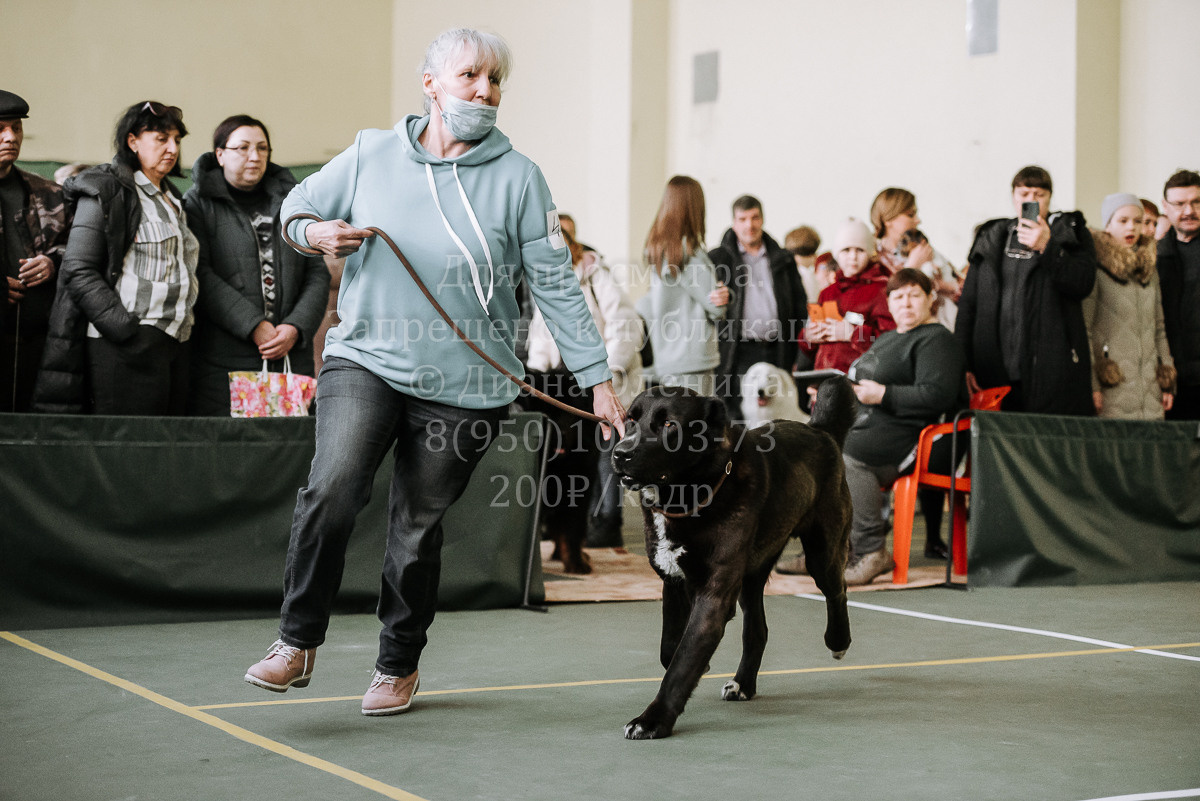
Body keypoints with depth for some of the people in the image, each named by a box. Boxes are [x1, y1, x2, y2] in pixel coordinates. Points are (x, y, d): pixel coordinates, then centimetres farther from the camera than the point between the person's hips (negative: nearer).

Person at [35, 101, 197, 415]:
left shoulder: (170, 198, 22)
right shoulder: (106, 193, -4)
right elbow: (79, 273, -11)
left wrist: (185, 326, 12)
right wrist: (128, 332, -18)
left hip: (175, 344, 8)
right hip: (125, 346, -8)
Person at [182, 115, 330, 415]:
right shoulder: (198, 204, 6)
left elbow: (317, 274, 13)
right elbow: (201, 275, -7)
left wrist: (296, 328, -5)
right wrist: (254, 327, -15)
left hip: (291, 355, 4)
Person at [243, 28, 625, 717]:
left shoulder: (517, 177, -2)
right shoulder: (372, 155, 3)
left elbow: (556, 283, -1)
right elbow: (299, 206, 17)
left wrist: (599, 379, -5)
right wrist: (318, 232, -8)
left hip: (463, 383, 0)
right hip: (366, 358, 1)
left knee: (419, 527, 7)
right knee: (333, 486, -21)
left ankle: (400, 664, 30)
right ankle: (299, 642, -4)